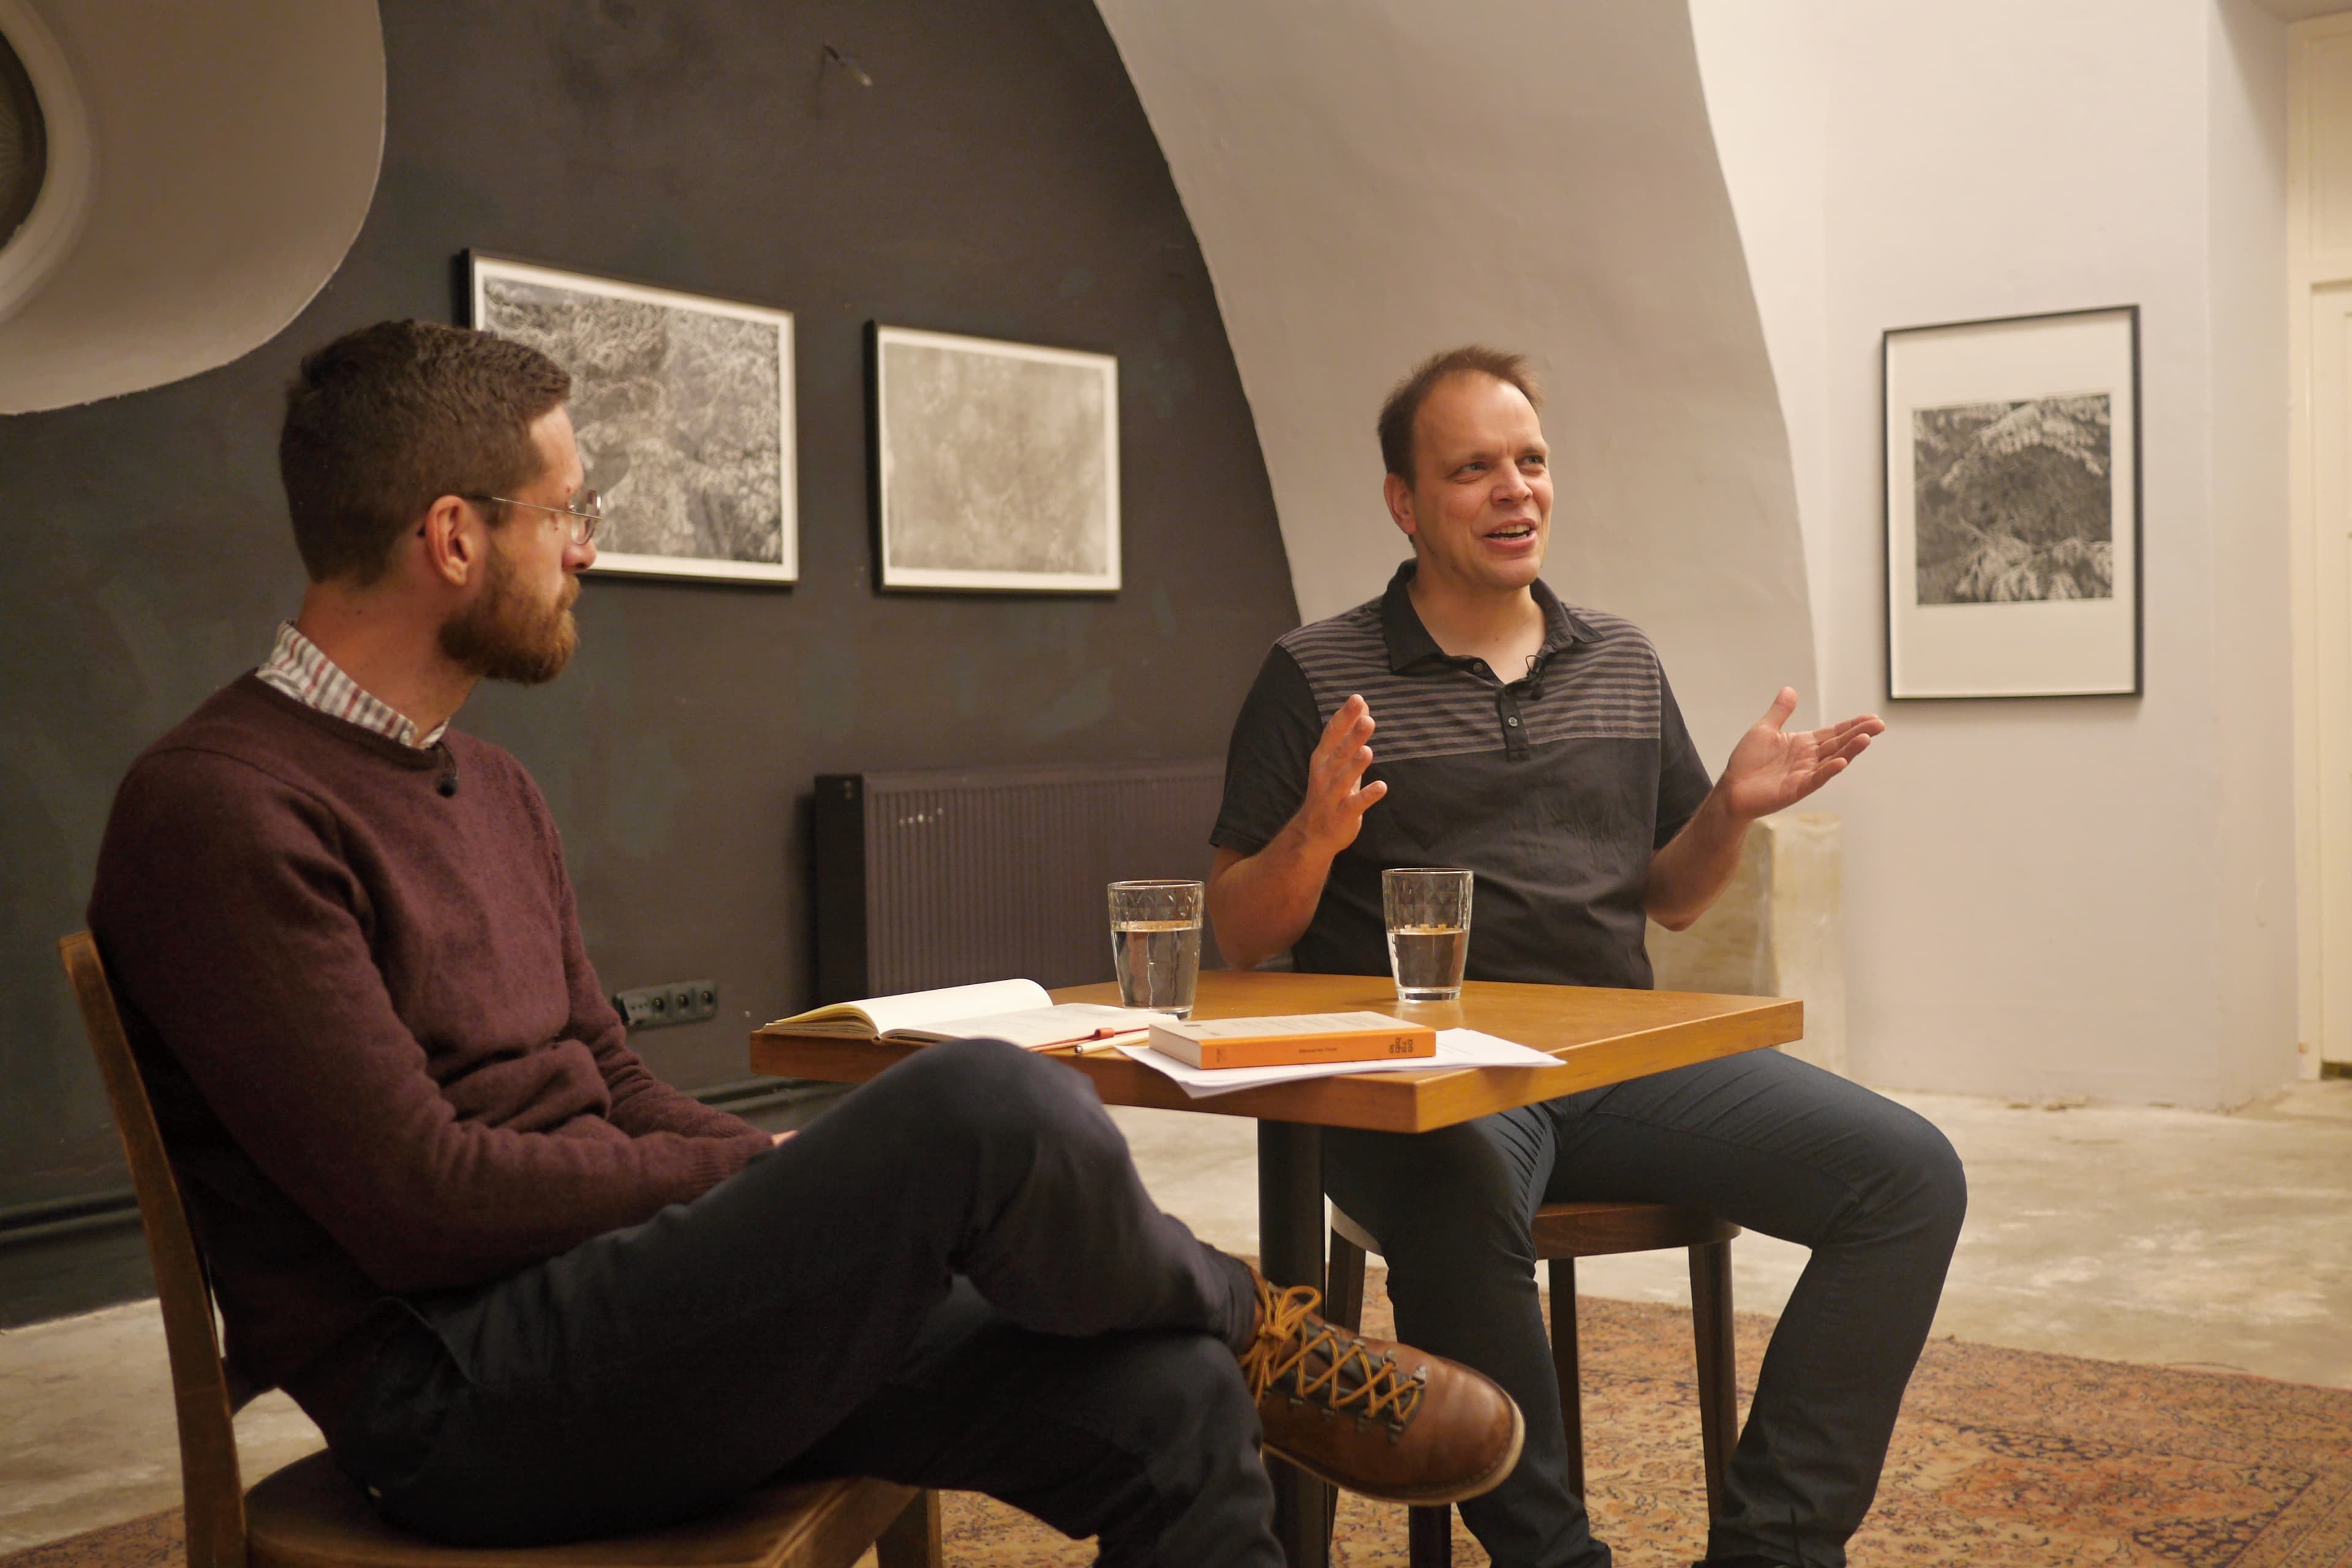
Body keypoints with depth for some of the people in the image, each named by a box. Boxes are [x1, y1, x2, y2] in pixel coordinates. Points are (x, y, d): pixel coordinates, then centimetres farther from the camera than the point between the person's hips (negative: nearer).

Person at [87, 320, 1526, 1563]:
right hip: (460, 1395, -8)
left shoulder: (491, 791, 17)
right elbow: (419, 1200, -18)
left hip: (626, 1302, 8)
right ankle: (1257, 1334, 4)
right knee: (990, 1102, -27)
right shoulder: (224, 813, -12)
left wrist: (779, 1174, -2)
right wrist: (749, 1175, -8)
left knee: (1166, 1405, -9)